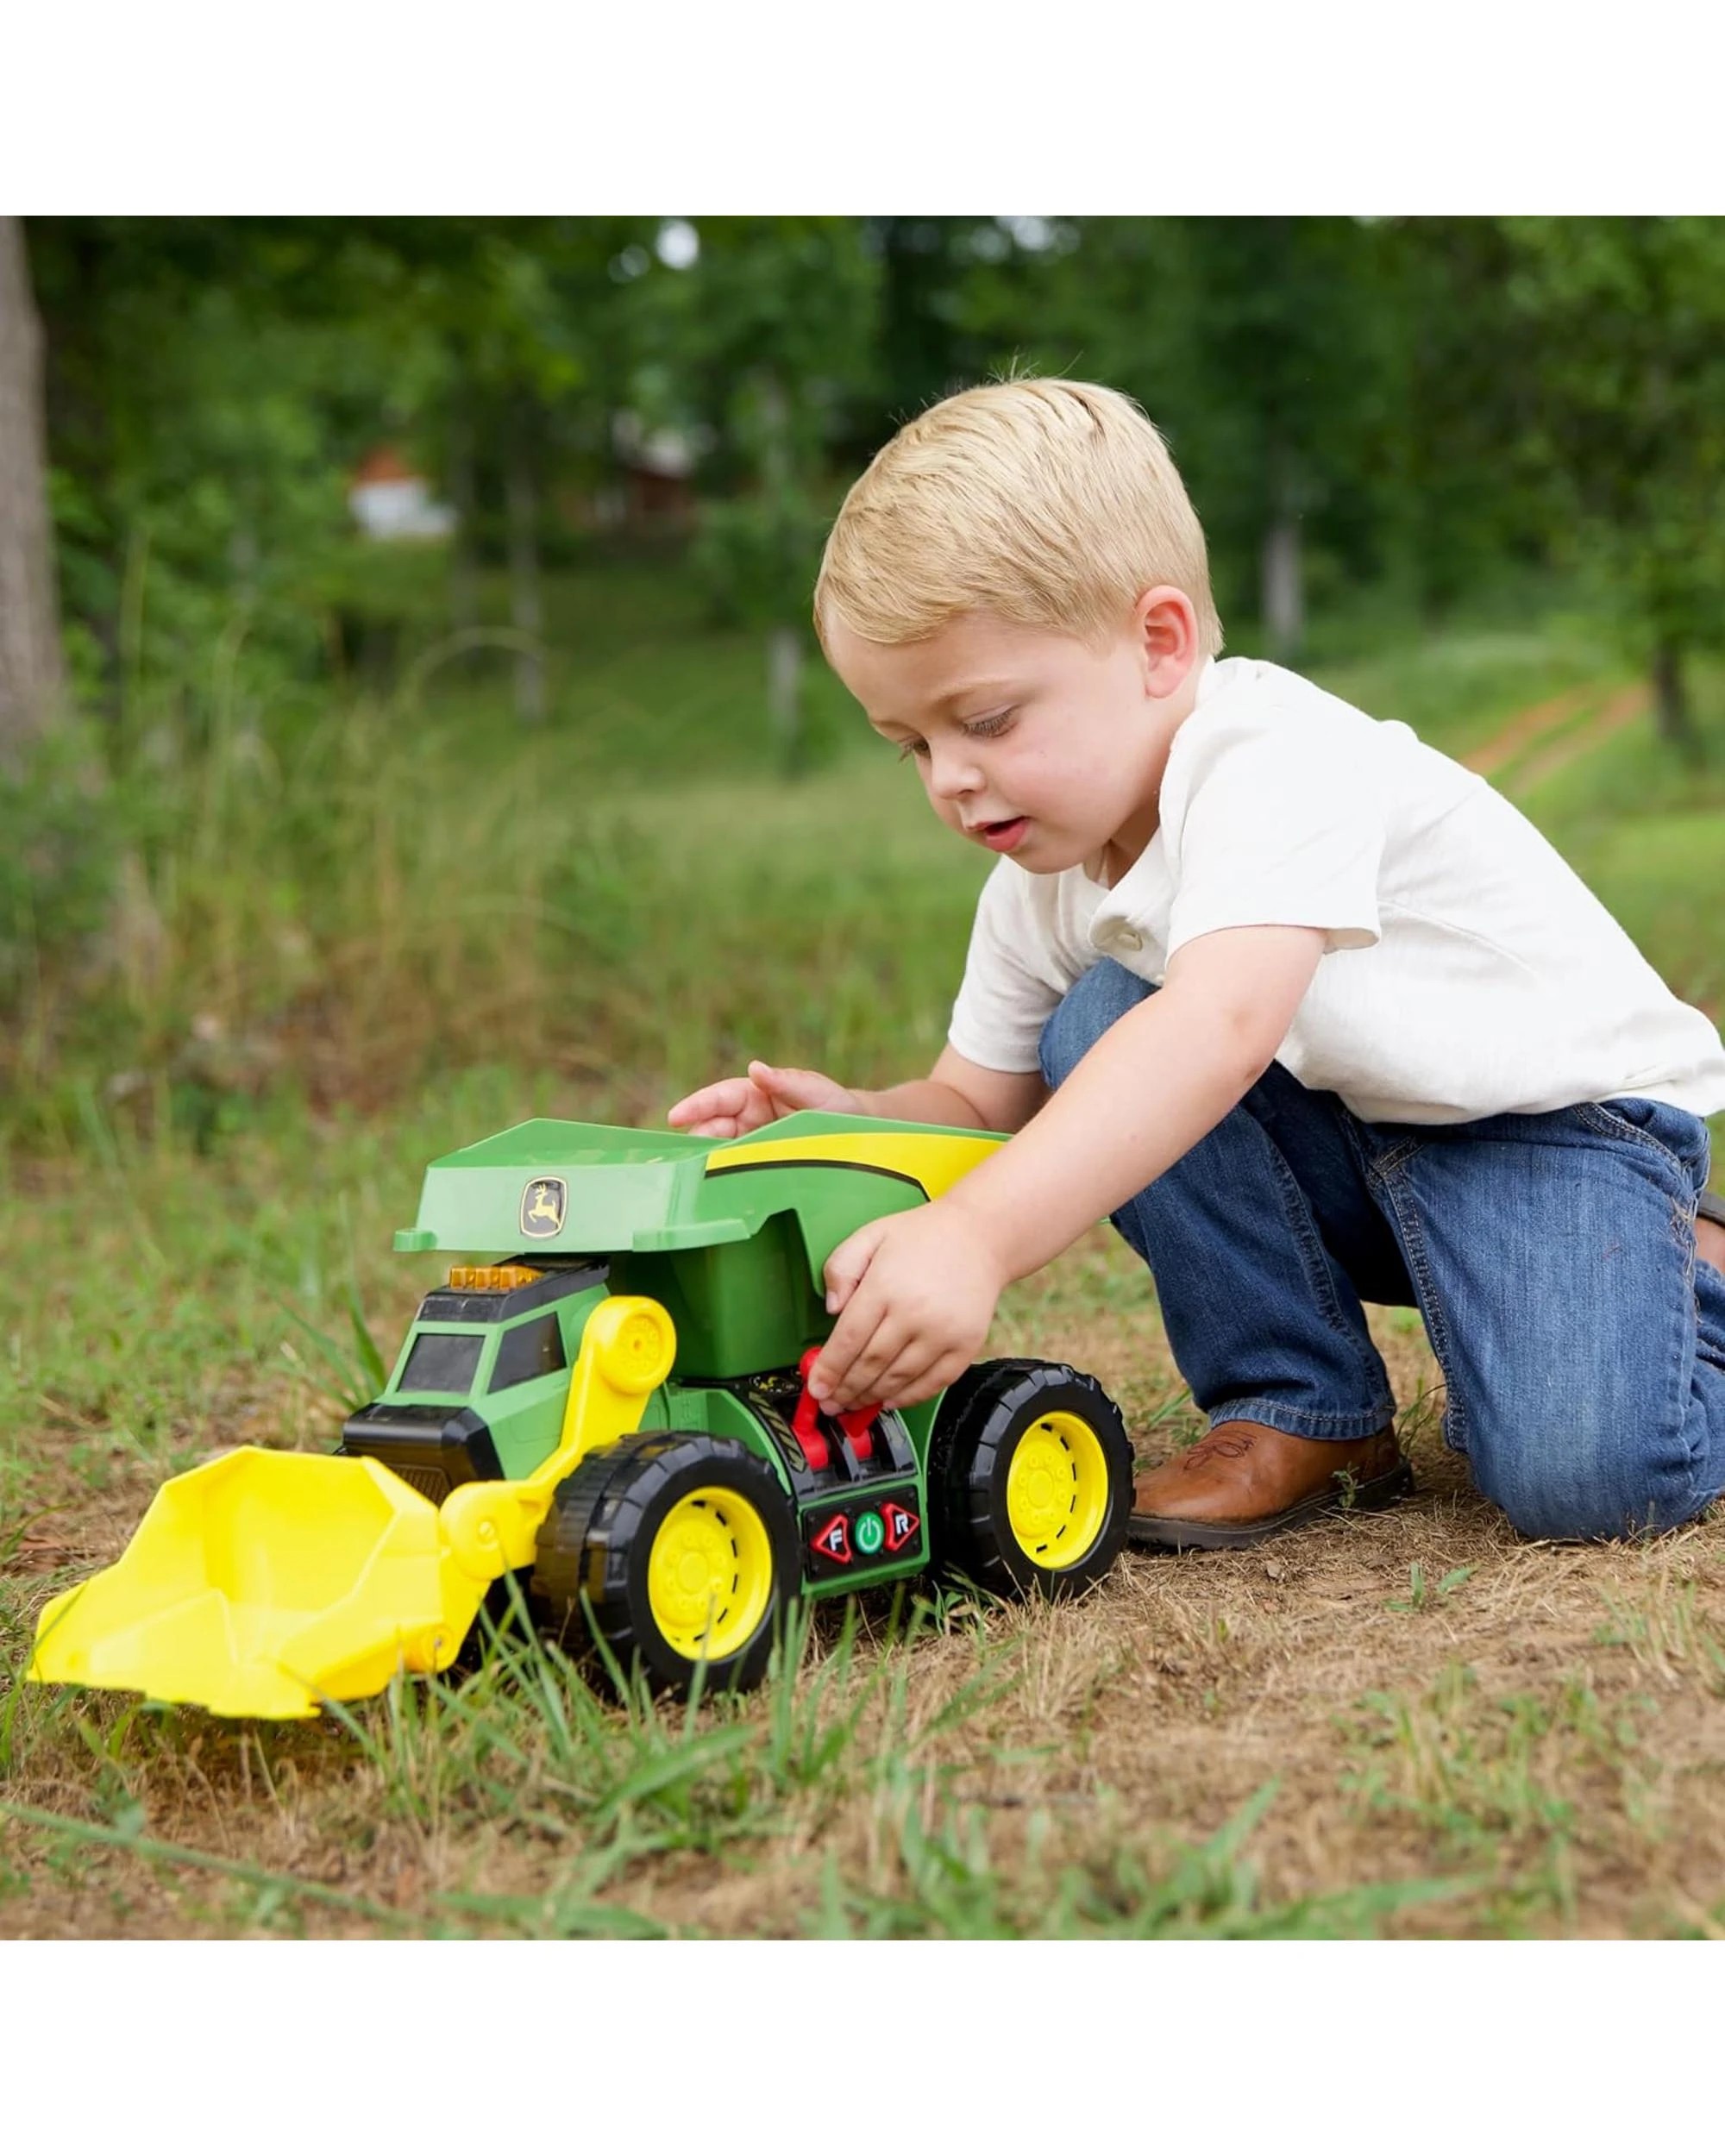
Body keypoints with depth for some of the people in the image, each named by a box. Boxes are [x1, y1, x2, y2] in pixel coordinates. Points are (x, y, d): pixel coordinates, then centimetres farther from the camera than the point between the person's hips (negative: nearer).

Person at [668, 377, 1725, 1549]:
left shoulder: (1279, 763, -31)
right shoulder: (1037, 886, -4)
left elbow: (1220, 1029, -48)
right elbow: (980, 1105, 3)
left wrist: (974, 1236, -60)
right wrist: (851, 1121, -21)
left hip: (1556, 1112, -7)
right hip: (1344, 1135, 7)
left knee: (1587, 1475, -29)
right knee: (1095, 1027, -17)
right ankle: (1300, 1412, -6)